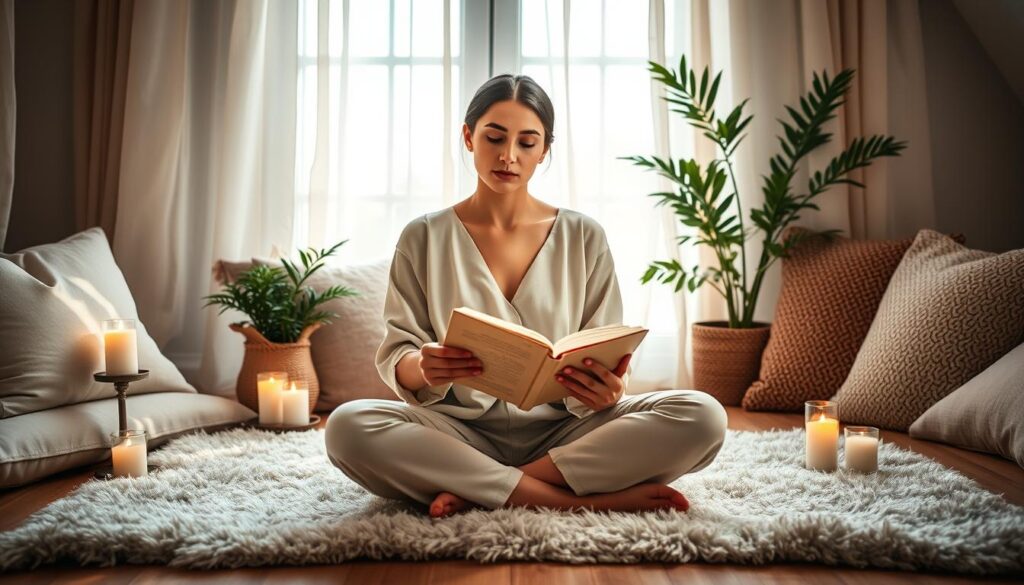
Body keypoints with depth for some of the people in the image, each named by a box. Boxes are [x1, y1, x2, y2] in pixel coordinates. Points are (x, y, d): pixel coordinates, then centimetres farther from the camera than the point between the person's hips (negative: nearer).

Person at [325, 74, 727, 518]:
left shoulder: (584, 238, 7)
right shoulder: (424, 238, 5)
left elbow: (606, 361, 5)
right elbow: (394, 355, 2)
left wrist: (608, 389, -20)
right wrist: (423, 368, -24)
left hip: (563, 433, 1)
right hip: (461, 430, -1)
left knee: (702, 416, -24)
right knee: (348, 425, -30)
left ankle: (474, 490, -22)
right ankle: (576, 499, -27)